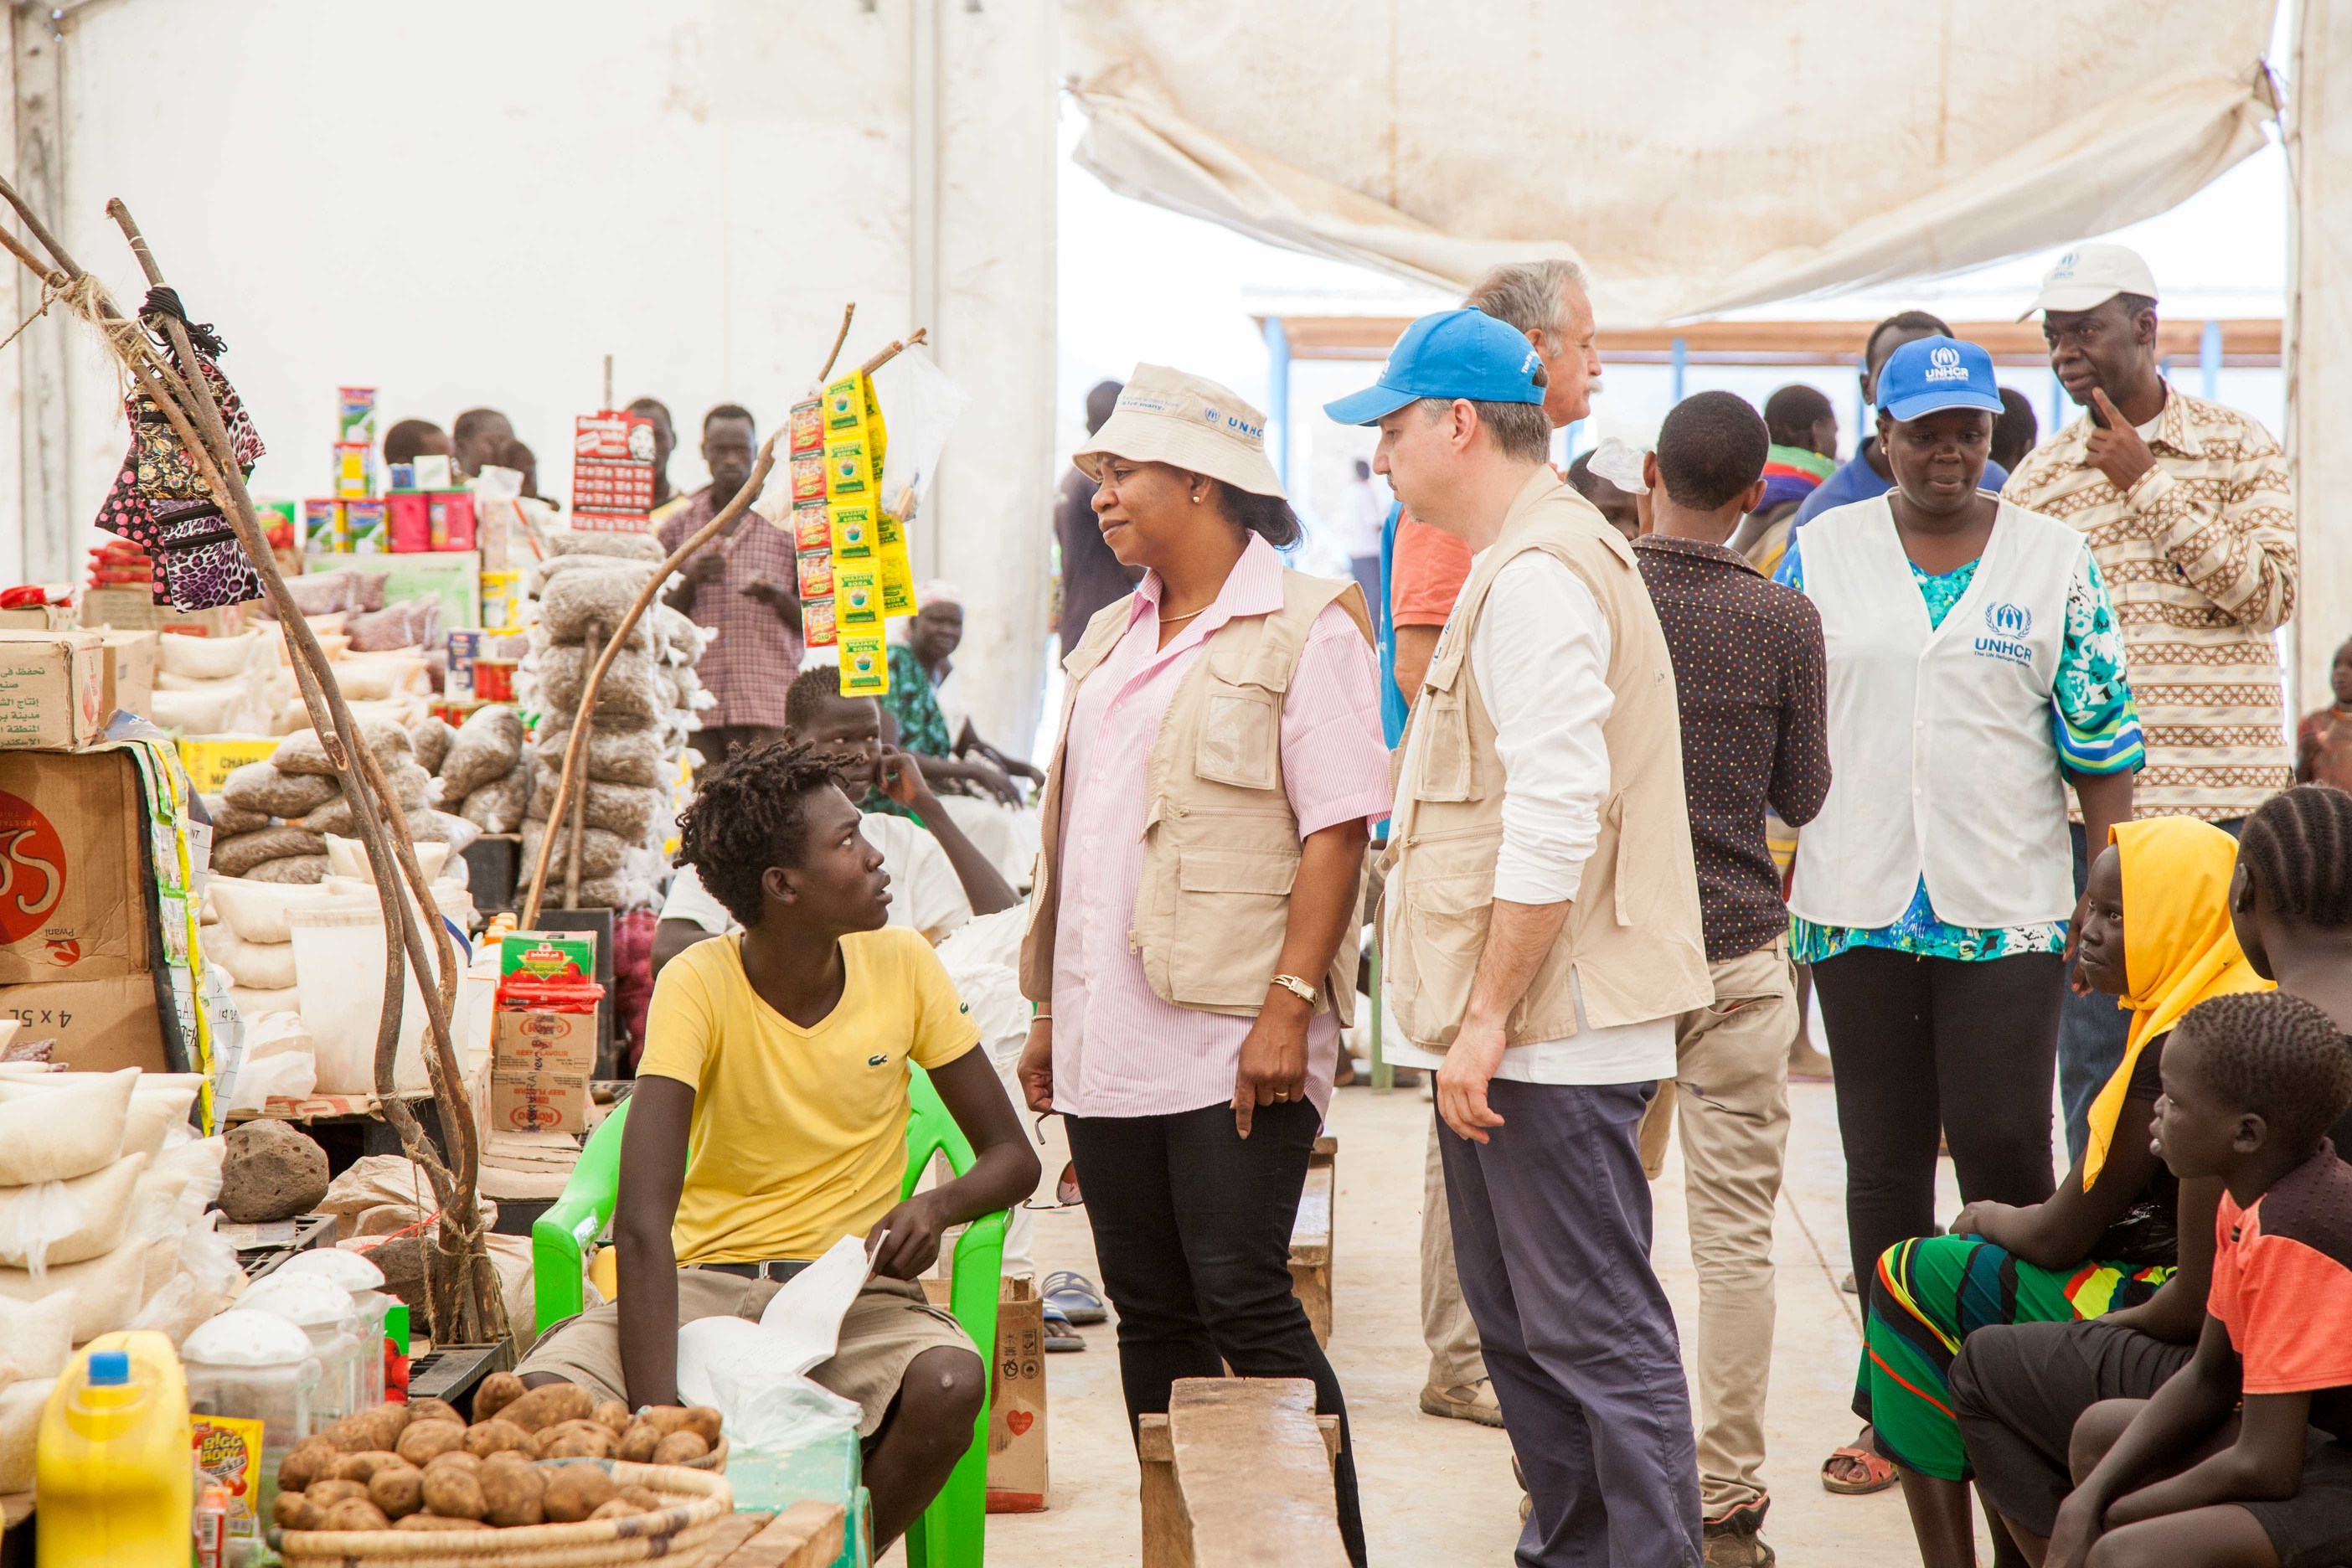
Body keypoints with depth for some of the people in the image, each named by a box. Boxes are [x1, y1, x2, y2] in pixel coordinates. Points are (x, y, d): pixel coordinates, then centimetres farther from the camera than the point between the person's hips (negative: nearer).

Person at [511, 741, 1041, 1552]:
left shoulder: (903, 967, -3)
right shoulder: (697, 987, -13)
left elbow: (1013, 1156, 6)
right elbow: (642, 1222, -23)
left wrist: (939, 1204, -19)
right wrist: (656, 1420, -37)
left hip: (854, 1286, 2)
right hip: (707, 1279, -2)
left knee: (950, 1385, -32)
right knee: (542, 1392, -29)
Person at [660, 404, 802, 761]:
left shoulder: (786, 521, 9)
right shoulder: (679, 525, 14)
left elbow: (810, 619, 9)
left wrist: (776, 596, -11)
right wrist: (691, 581, -6)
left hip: (768, 698, -2)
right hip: (700, 699, 2)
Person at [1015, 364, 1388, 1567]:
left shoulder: (1302, 630, -5)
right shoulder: (1111, 638, 18)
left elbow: (1336, 829, -11)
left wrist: (1289, 1005, -18)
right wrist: (1051, 1009, 17)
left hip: (1230, 1039, -7)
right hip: (1111, 1041, 7)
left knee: (1243, 1300, -8)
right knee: (1150, 1311, 10)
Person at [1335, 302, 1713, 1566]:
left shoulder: (1541, 573, -15)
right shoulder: (1519, 565, 19)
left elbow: (1554, 822, -24)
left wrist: (1487, 1018, -20)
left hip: (1553, 1034, -11)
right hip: (1508, 1032, 11)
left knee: (1595, 1333, -5)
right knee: (1518, 1325, 18)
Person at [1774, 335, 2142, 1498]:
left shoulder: (2052, 559, 3)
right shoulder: (1822, 552, 5)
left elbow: (2101, 738, 4)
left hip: (2007, 909, -1)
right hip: (1856, 907, 1)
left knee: (2004, 1149, -4)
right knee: (1883, 1159, 8)